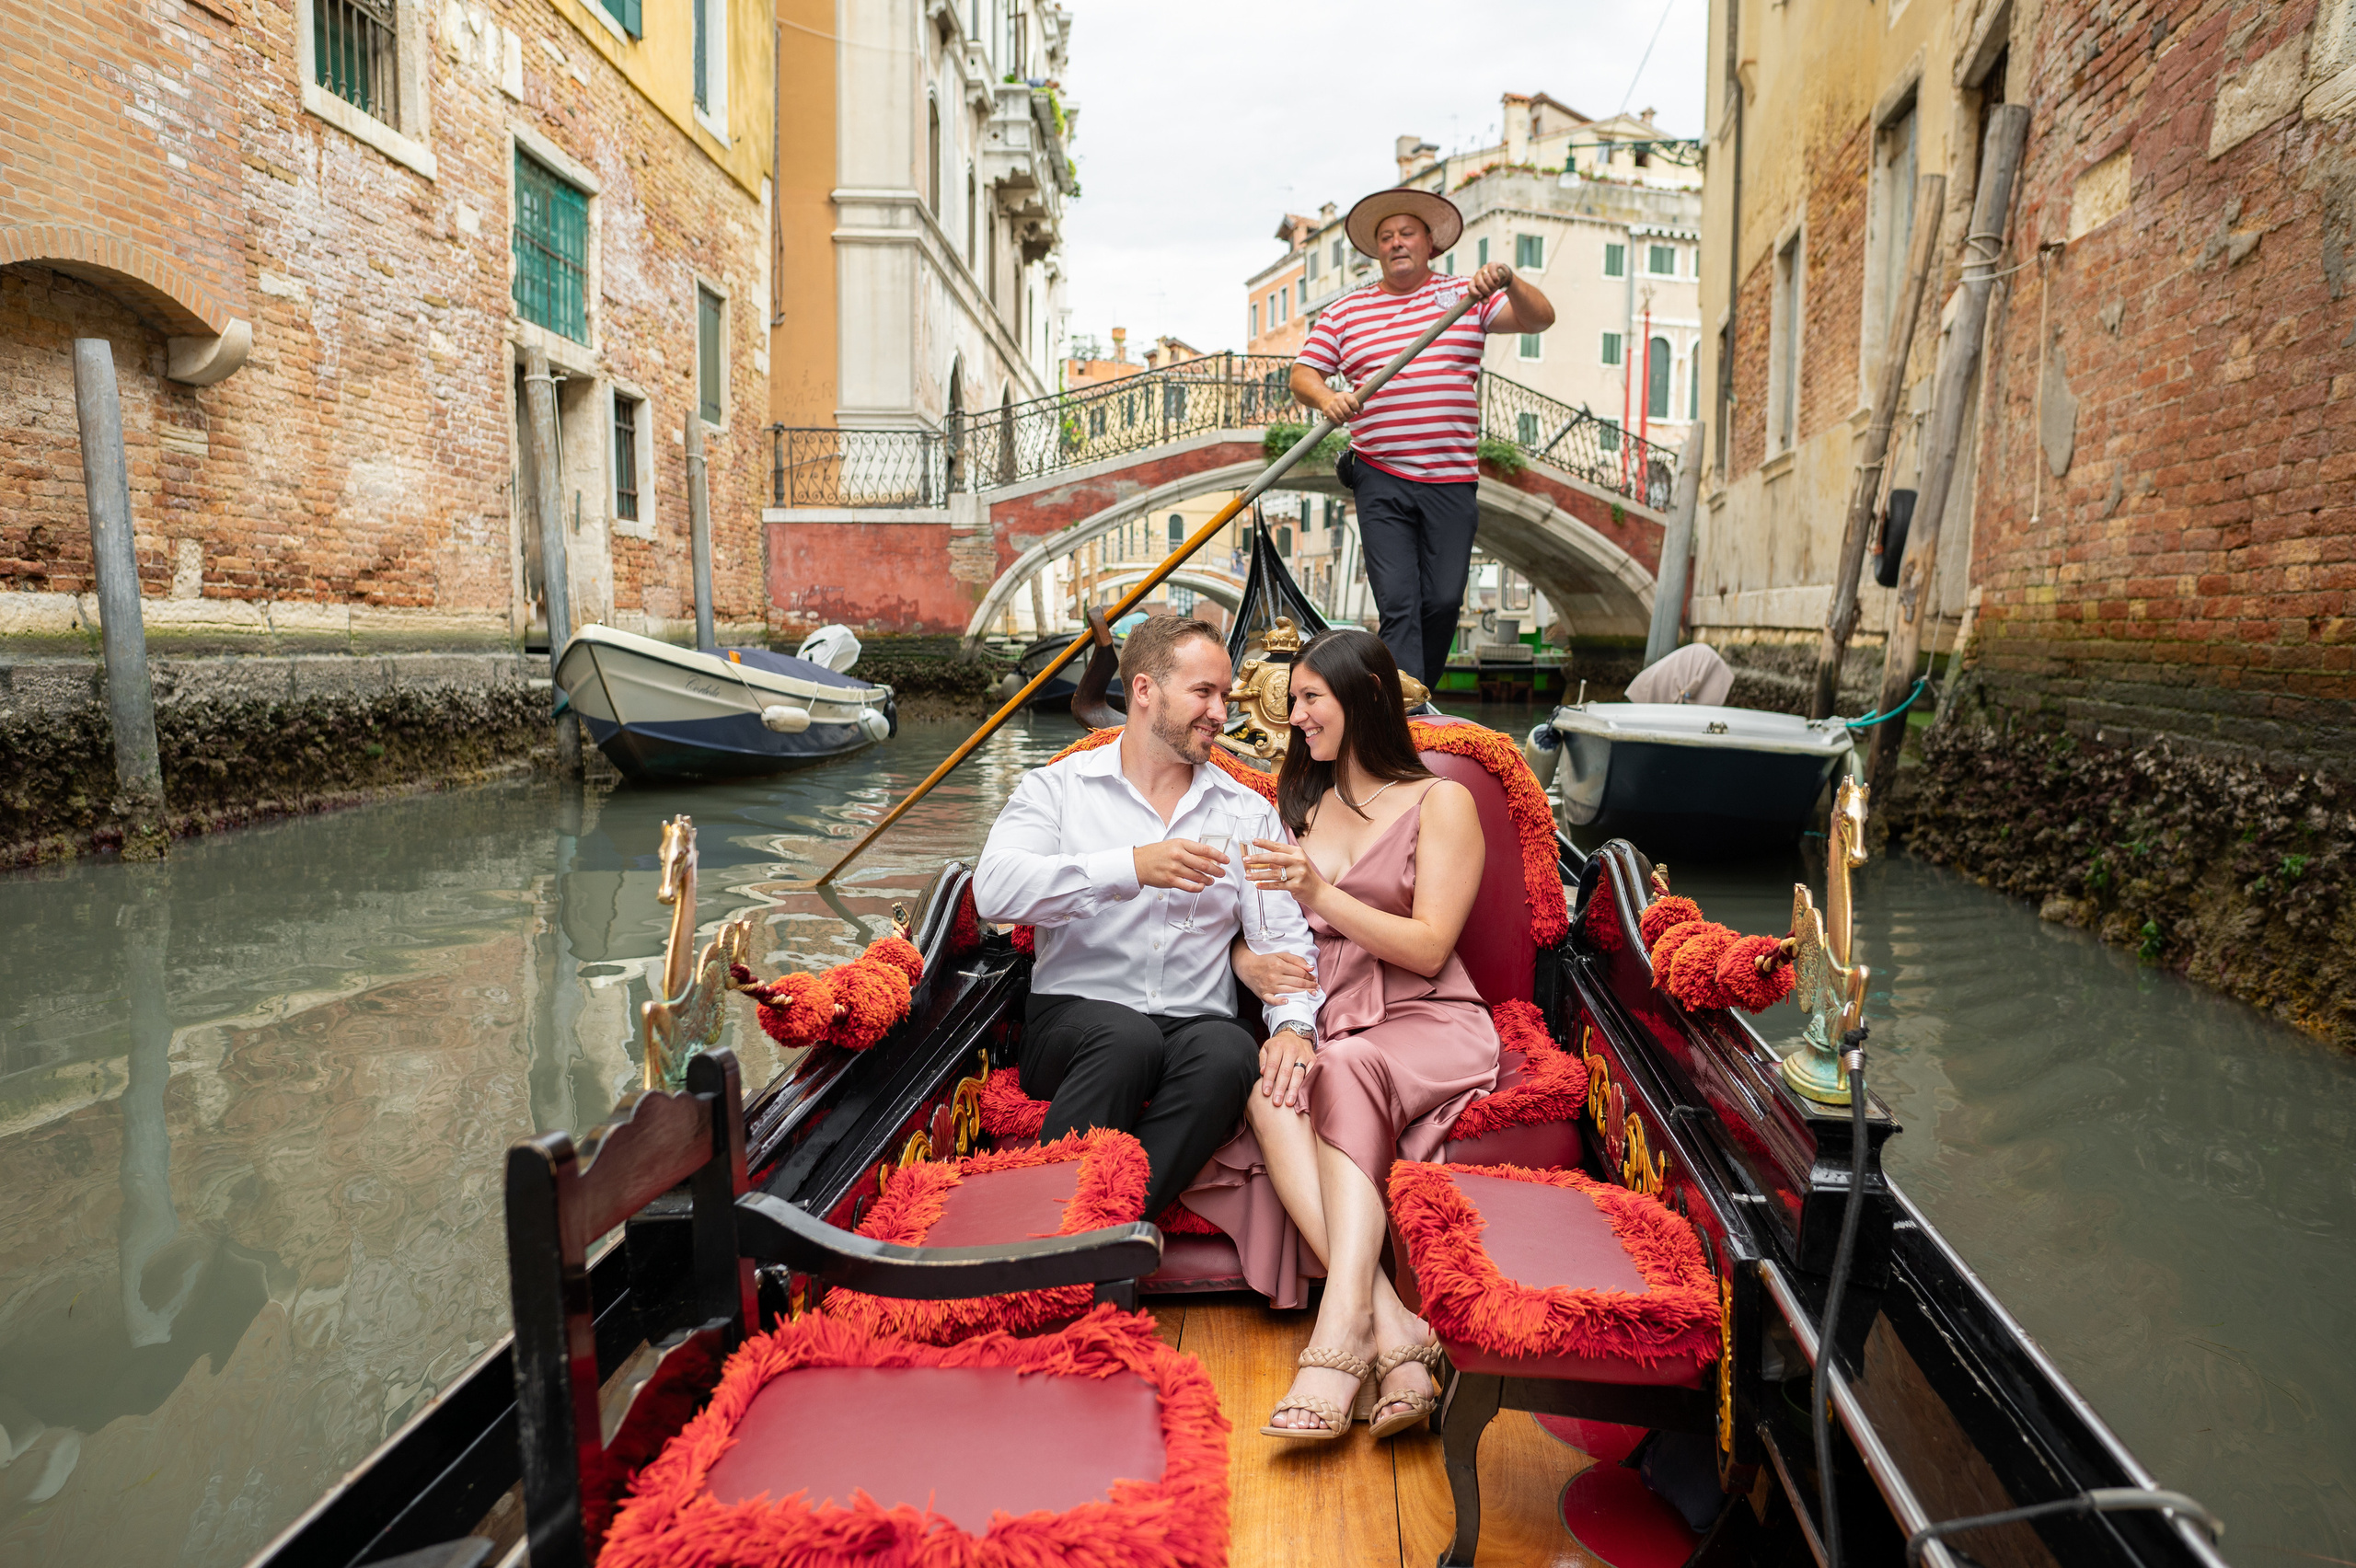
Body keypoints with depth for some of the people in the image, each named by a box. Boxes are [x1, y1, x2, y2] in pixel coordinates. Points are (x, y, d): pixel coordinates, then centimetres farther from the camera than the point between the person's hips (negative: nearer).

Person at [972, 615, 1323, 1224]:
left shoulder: (1247, 812, 16)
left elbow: (1283, 935, 7)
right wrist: (1132, 867, -22)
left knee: (1229, 1055, -32)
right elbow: (995, 889, -11)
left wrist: (1294, 1024, -15)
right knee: (1128, 1039, -36)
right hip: (1075, 1015, -2)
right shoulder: (1058, 787, 8)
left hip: (1197, 1024, 2)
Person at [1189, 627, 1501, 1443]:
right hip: (1322, 1027, 4)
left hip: (1425, 1025, -3)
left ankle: (1342, 1330, -45)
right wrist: (1256, 966, -7)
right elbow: (1243, 937, 18)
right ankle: (1393, 1330, -40)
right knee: (1268, 1087, -31)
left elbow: (1428, 948, -4)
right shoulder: (1296, 805, 22)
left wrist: (1320, 894, -17)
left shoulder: (1441, 803, 7)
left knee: (1342, 1072, -37)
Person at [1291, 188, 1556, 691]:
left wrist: (1509, 282, -18)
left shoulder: (1465, 295, 11)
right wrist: (1327, 398, -15)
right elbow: (1303, 374, 8)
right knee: (1397, 604, -8)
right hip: (1381, 480, -1)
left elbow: (1540, 319, 1)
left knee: (1443, 600, 3)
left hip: (1452, 479, 1)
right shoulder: (1344, 311, 12)